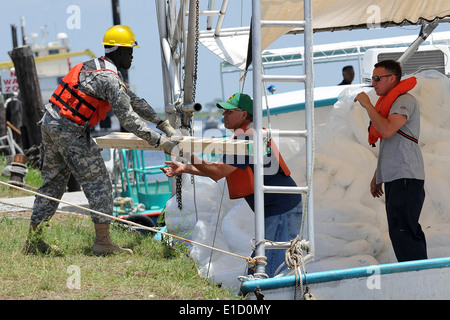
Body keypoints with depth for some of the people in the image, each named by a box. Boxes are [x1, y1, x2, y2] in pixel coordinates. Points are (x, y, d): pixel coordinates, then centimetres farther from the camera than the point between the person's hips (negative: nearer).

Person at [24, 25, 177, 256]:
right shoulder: (109, 79, -14)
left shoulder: (97, 67, 18)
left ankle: (33, 240, 17)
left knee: (52, 182, 15)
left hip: (49, 124, 10)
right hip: (70, 132, -10)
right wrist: (158, 141, -14)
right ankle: (103, 241, -3)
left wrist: (161, 123, 25)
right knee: (98, 182, -3)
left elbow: (132, 100, 23)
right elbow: (128, 118, -17)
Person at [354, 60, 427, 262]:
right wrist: (377, 176, 25)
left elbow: (387, 130, -25)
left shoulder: (404, 101, -9)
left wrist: (367, 105, -14)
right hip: (393, 177, 10)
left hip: (405, 177, -10)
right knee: (406, 232, 9)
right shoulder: (387, 102, 22)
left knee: (403, 231, -16)